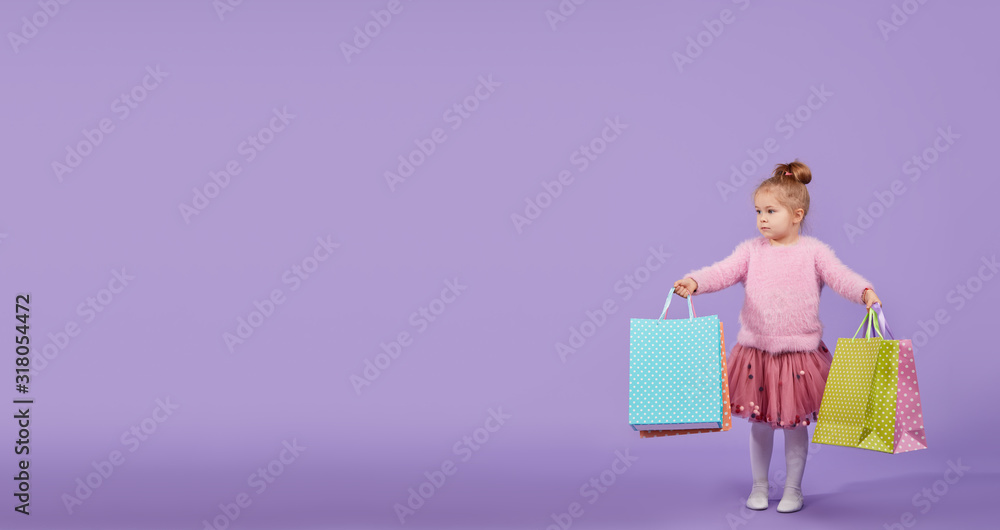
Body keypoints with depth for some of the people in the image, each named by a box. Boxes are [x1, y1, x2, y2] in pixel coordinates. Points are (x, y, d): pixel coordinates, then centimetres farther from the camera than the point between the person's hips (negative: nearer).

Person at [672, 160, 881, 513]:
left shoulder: (813, 251, -3)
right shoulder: (751, 250, 1)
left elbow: (840, 276, -13)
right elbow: (724, 271, -12)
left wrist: (865, 291, -33)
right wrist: (695, 282, -31)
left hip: (799, 354, -1)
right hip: (756, 352, 2)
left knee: (795, 424, 9)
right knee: (759, 424, 12)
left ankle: (793, 489, 26)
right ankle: (759, 486, 30)